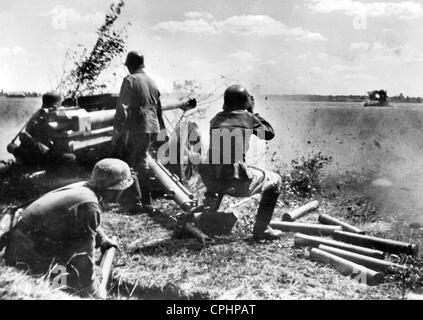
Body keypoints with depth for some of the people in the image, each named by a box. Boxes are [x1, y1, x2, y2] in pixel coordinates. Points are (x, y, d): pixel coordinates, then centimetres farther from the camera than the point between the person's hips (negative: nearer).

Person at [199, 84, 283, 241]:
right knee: (275, 180, 17)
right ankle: (261, 229, 16)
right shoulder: (247, 117, 2)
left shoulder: (216, 119, 14)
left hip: (209, 180, 6)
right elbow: (269, 134, 16)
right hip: (236, 183, -5)